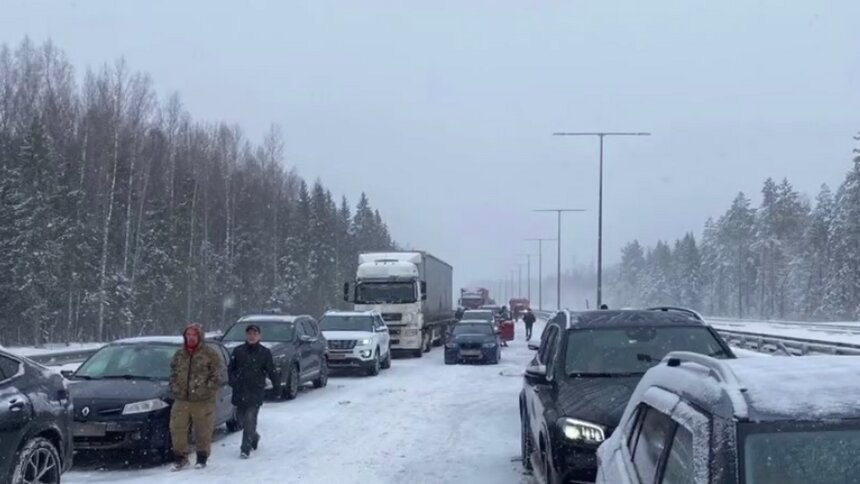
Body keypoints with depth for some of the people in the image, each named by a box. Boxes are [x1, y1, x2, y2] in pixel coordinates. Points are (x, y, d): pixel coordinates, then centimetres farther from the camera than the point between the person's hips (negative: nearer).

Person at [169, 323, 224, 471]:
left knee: (203, 431, 2)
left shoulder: (210, 353, -4)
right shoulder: (179, 354, 12)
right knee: (177, 428, 2)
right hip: (181, 400, 4)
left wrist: (207, 389, -13)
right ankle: (180, 456, 17)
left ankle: (202, 457, 17)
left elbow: (218, 374, -6)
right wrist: (175, 388, 7)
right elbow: (173, 373, 21)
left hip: (203, 401, -4)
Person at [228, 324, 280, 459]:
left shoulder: (265, 352, 0)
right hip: (240, 391, 3)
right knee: (241, 416, 12)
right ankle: (254, 437, 40)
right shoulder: (238, 351, 4)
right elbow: (230, 368, 11)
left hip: (256, 391, -3)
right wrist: (233, 381, -4)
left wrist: (277, 386, -1)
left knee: (250, 419, -9)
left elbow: (272, 371, 2)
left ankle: (246, 449, -5)